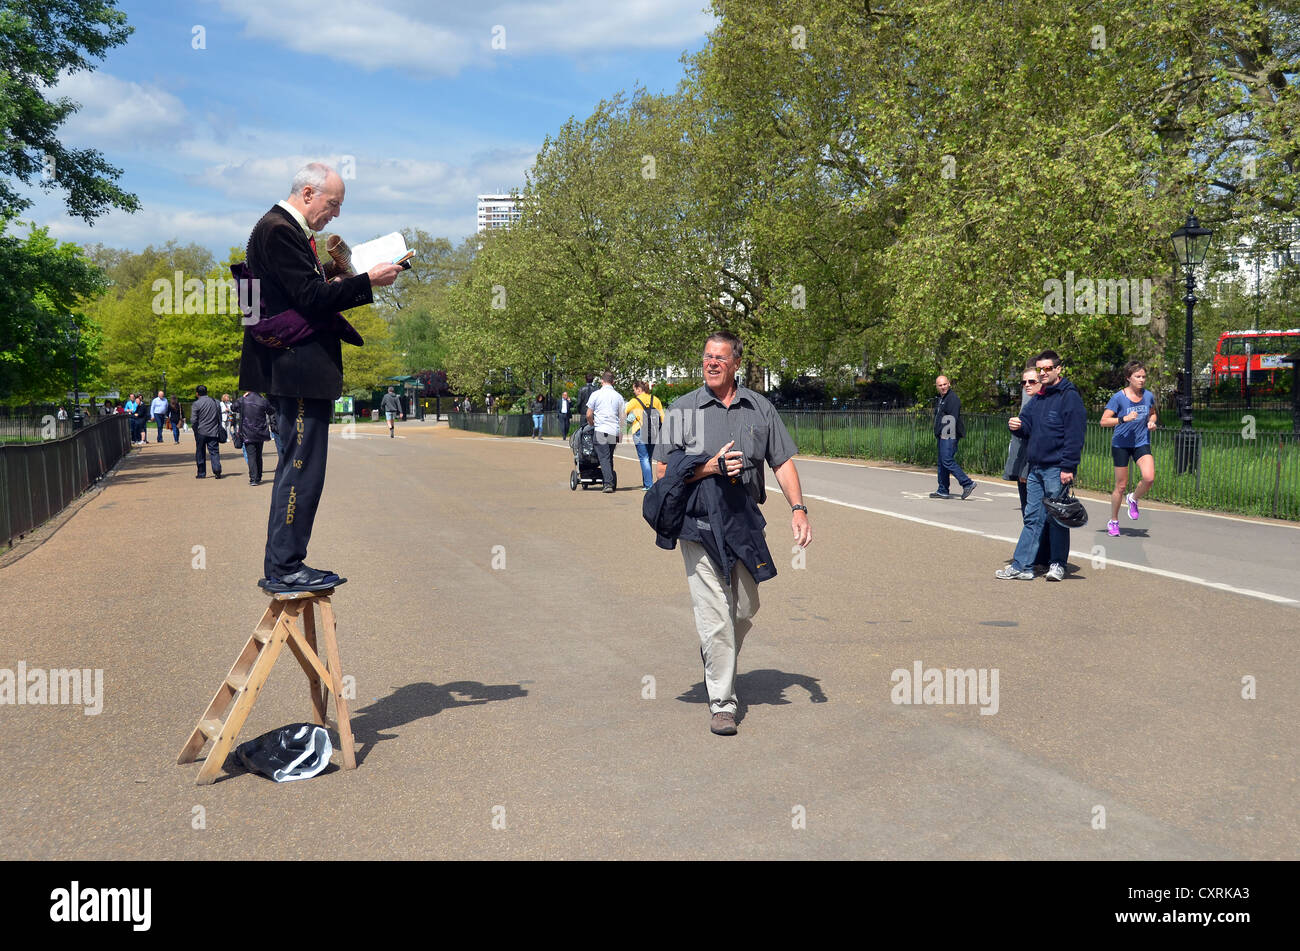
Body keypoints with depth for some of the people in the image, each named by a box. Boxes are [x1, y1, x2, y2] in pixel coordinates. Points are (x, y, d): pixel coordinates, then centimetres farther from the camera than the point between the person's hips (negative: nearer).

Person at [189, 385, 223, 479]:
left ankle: (201, 473, 13)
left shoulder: (196, 404, -8)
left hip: (201, 432, -3)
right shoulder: (216, 402, 5)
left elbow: (193, 420, -11)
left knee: (200, 453, 9)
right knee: (214, 451, 3)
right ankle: (217, 470, -16)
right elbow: (220, 418, 12)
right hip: (214, 432, 3)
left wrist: (195, 430, 5)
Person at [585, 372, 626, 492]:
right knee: (610, 458, 14)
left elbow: (589, 415, 1)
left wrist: (593, 424, 21)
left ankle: (608, 484, -17)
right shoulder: (618, 396, 8)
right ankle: (610, 482, 15)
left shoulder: (596, 394, -1)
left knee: (604, 458, -6)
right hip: (614, 431, 3)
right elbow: (622, 417, 11)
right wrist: (620, 433, 21)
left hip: (601, 430, -3)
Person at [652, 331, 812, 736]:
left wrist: (798, 509, -4)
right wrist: (711, 467, -15)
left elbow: (783, 462, 9)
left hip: (745, 522, 3)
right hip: (699, 524, -3)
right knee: (715, 615, -5)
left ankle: (718, 664, 43)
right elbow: (663, 472, -1)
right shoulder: (684, 409, 1)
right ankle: (722, 703, 4)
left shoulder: (760, 409, 8)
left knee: (745, 610, 14)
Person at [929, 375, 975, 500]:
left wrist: (948, 433, -22)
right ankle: (943, 491, 15)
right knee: (941, 462, 11)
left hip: (949, 436, -10)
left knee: (947, 461, -16)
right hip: (943, 436, 10)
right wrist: (938, 433, 19)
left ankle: (967, 483, -13)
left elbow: (953, 418, -18)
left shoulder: (953, 398, -10)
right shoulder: (940, 399, 20)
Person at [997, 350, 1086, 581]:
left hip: (1057, 469, -7)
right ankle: (1020, 566, 8)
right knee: (1032, 517, 7)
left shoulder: (1069, 397, -8)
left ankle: (1058, 564, 13)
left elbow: (1075, 435, -14)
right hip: (1035, 468, 7)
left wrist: (1068, 467, -20)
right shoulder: (1037, 399, 16)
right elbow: (1027, 428, 20)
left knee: (1057, 518, 2)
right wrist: (1017, 426, -5)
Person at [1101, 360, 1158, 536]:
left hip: (1142, 444, 3)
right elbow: (1104, 422, -12)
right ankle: (1113, 521, 21)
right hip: (1121, 444, -3)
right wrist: (1124, 419, -26)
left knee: (1149, 478, -20)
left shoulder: (1149, 396, 2)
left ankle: (1133, 499, 13)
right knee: (1121, 486, 3)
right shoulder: (1119, 397, -10)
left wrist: (1151, 422, 0)